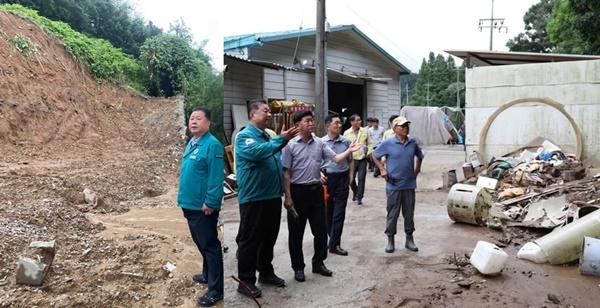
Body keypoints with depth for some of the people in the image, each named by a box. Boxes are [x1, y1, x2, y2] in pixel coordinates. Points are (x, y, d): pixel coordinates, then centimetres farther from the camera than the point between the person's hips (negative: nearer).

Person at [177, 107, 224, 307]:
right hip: (190, 204, 9)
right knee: (200, 243, 22)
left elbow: (216, 177, -22)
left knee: (210, 246, -1)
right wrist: (184, 198, 19)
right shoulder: (191, 143, 12)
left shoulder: (212, 145, -17)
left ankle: (216, 289, 8)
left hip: (203, 206, -9)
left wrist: (210, 202, -23)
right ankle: (208, 274, 40)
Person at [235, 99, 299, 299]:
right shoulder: (244, 136, -10)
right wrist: (281, 140, -30)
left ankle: (266, 272, 32)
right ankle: (246, 281, 12)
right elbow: (257, 152, -31)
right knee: (250, 240, 2)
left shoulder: (268, 136, 15)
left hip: (272, 196, 8)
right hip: (253, 198, -8)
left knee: (269, 238, 18)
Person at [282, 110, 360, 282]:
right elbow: (286, 173, -9)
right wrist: (288, 196, -12)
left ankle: (318, 263, 28)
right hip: (298, 191, -5)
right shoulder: (291, 146, -8)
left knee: (320, 230, 11)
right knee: (296, 232, 5)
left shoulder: (319, 143, 5)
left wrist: (349, 151, -14)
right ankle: (298, 267, 20)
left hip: (316, 190, 5)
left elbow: (336, 158, 3)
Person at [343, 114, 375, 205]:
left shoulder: (365, 131, 2)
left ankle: (359, 197, 6)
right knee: (351, 178, 10)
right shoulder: (346, 133, -2)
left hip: (362, 159, 0)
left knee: (361, 178, -4)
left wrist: (368, 152, -3)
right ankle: (355, 193, 35)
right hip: (352, 159, 0)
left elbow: (370, 143, 9)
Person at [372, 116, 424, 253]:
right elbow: (375, 155, 4)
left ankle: (409, 239, 25)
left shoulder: (413, 143, 2)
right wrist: (382, 169, -4)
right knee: (392, 213, 4)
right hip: (393, 185, -3)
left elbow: (419, 155, 21)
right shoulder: (388, 143, -8)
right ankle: (390, 240, 17)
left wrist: (417, 169, 11)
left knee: (409, 213, 11)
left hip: (409, 184, 3)